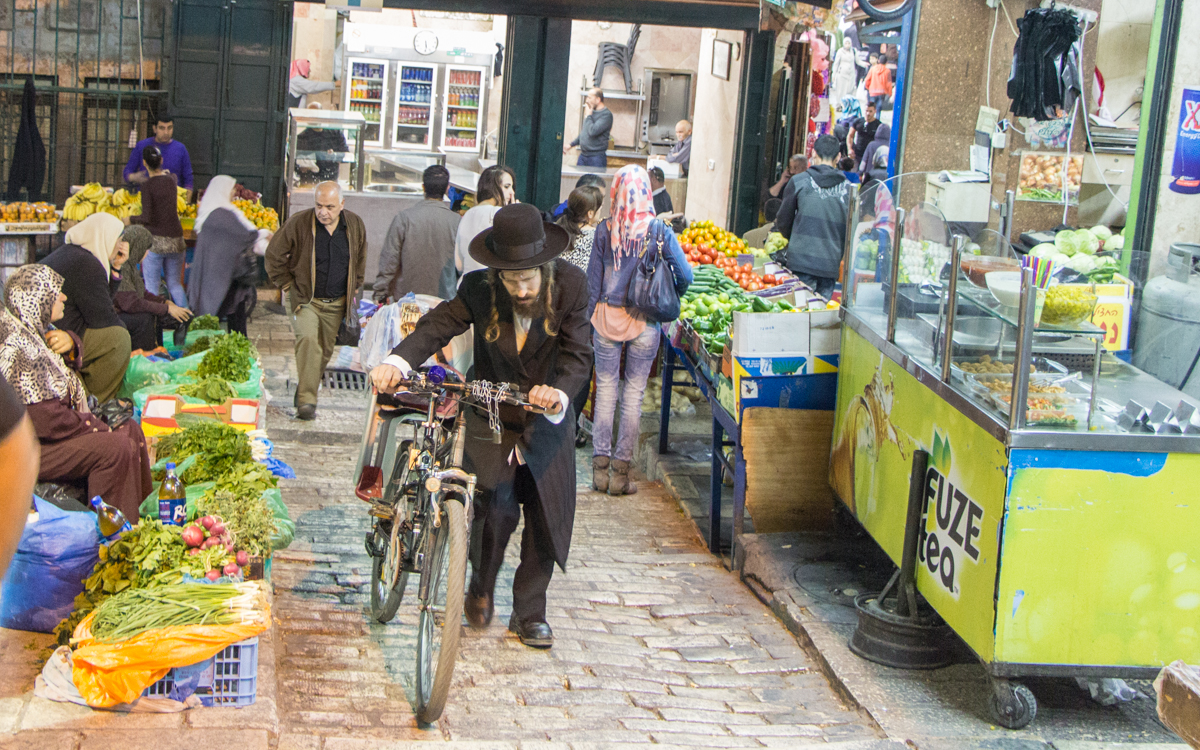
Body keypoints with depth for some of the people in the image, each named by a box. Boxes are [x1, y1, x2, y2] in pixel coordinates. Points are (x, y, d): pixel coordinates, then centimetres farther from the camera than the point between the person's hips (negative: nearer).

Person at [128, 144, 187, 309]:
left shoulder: (147, 185, -10)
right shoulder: (171, 180, 4)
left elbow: (148, 218, -15)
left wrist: (131, 219, 4)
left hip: (155, 241, -5)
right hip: (175, 240, 5)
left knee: (152, 287, 2)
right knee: (175, 284, 12)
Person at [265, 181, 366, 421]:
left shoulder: (355, 226, 0)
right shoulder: (298, 223, -11)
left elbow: (360, 260, 18)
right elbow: (274, 253, -2)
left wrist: (353, 290, 15)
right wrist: (287, 284, -4)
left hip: (336, 303, 4)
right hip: (305, 299, -4)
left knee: (325, 351, 9)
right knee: (308, 340, -24)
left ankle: (305, 391, 29)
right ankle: (306, 400, -26)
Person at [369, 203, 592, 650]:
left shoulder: (570, 286, -15)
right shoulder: (479, 288, -14)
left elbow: (577, 353, -18)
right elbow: (439, 325, -20)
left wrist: (560, 392, -38)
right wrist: (397, 362, -39)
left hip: (548, 420, 1)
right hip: (491, 417, -1)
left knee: (548, 516, 4)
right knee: (495, 510, -11)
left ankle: (529, 612, 21)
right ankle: (481, 588, 19)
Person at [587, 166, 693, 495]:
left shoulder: (605, 230, -5)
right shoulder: (659, 231, -7)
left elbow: (593, 279, 0)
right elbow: (684, 275, -8)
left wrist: (591, 319, 10)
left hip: (608, 316, 1)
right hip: (644, 320, -1)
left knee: (605, 390, 11)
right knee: (634, 394, 7)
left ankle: (600, 468, 11)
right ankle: (620, 472, 10)